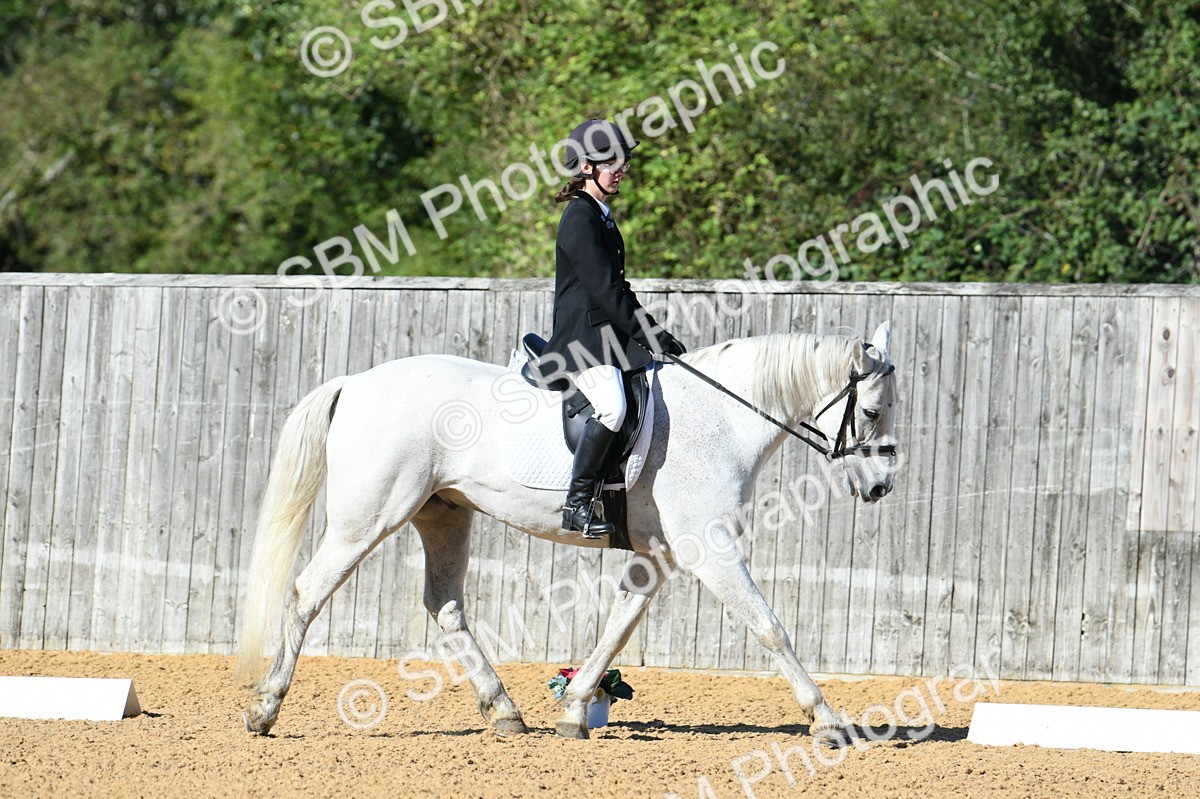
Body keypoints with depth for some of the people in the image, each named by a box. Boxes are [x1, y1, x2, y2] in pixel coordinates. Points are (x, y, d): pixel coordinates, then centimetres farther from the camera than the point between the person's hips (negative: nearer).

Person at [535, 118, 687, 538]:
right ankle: (578, 503, -27)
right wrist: (650, 334, -16)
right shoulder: (580, 216, -10)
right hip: (583, 335, -11)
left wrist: (650, 332, 14)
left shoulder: (601, 216, 20)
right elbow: (603, 287, -17)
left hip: (607, 334, 11)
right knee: (612, 407, -30)